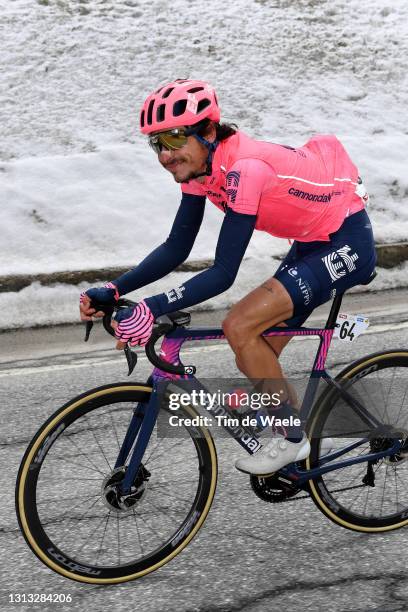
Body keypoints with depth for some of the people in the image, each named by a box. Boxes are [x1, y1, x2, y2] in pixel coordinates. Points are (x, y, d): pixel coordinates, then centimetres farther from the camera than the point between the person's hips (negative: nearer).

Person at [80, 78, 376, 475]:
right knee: (255, 361, 6)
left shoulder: (244, 168, -32)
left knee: (239, 327, -22)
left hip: (347, 243, -8)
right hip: (312, 242, 9)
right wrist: (113, 290, -15)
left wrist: (152, 309, -40)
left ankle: (292, 439, -3)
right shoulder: (197, 164, -6)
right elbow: (176, 249, -4)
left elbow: (223, 274, -34)